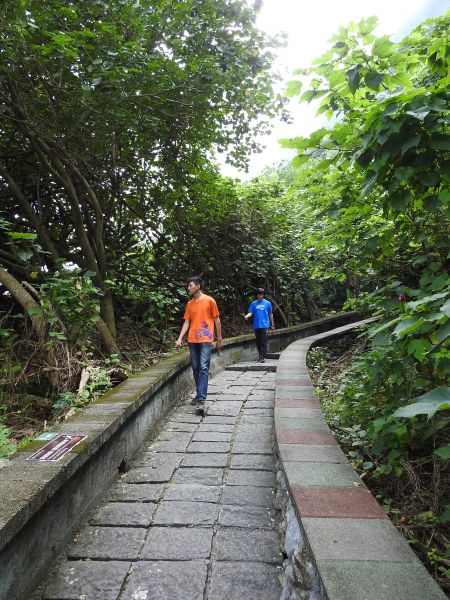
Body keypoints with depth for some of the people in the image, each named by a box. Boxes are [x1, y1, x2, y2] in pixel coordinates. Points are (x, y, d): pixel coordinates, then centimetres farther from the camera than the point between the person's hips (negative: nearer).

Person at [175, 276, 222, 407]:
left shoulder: (209, 300, -1)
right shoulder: (189, 304, 13)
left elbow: (217, 320, 3)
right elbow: (186, 322, 10)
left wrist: (219, 339, 3)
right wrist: (180, 339, -2)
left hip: (205, 340, -5)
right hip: (192, 340, 5)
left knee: (203, 368, -10)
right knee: (195, 368, 10)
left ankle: (201, 399, -12)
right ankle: (199, 394, 22)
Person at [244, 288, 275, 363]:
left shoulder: (267, 303, 5)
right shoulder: (254, 303, 8)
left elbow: (270, 314, 11)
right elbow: (250, 312, 2)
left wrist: (272, 324, 13)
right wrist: (247, 316, -21)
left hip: (264, 325, -3)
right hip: (256, 325, 3)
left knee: (263, 342, -11)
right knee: (258, 342, 9)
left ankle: (262, 357, -14)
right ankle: (261, 356, 22)